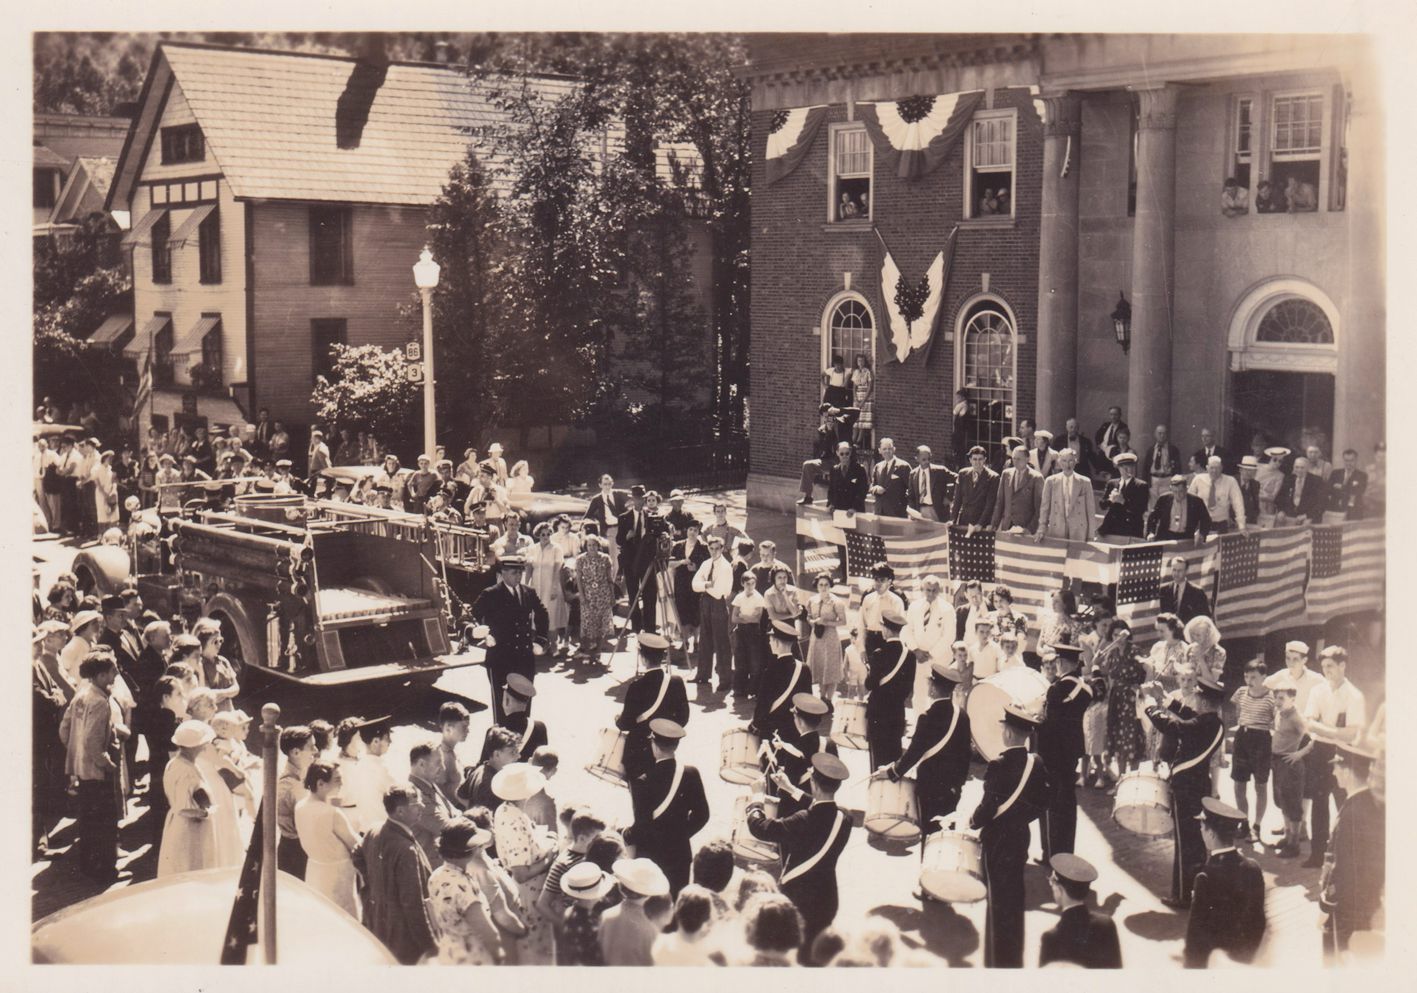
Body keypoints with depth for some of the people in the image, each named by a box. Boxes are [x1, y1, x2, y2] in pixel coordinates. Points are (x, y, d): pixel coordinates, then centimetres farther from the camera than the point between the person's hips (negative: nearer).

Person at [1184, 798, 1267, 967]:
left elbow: (1197, 929, -17)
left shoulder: (1207, 877, -24)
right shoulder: (1253, 867, -5)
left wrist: (1192, 963, -5)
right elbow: (1258, 920, 5)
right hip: (1245, 956, 7)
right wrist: (1250, 951, 17)